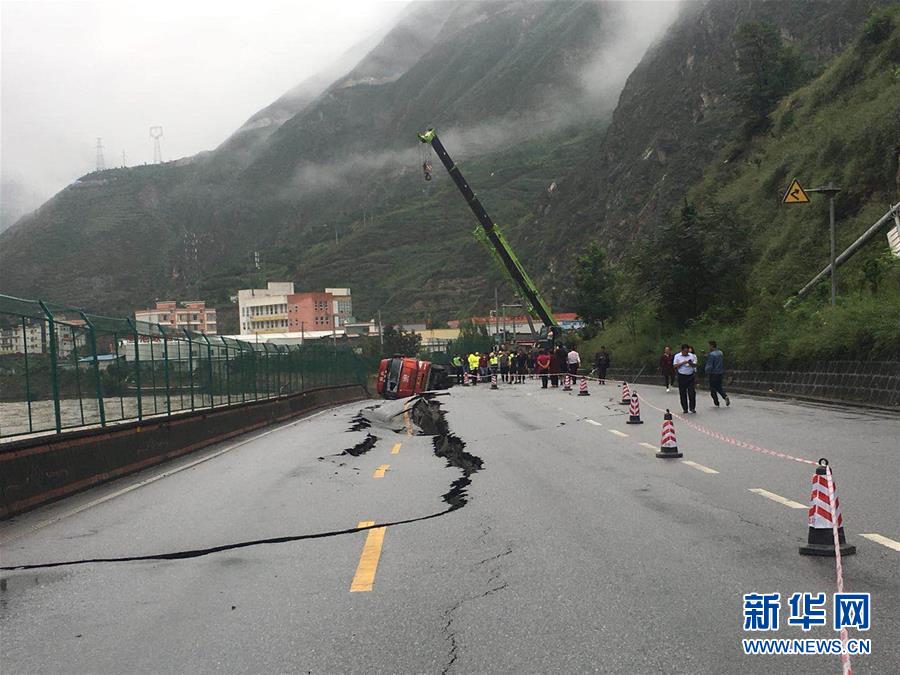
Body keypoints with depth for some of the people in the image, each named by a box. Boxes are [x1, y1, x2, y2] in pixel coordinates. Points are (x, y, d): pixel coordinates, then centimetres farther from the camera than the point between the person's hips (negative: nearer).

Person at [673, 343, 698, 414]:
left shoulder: (691, 355, 8)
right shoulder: (677, 356, 2)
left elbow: (695, 365, 8)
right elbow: (675, 366, -5)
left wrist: (691, 364, -14)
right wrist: (683, 362, -15)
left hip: (690, 376, 1)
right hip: (682, 376, -1)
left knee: (692, 392, -5)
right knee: (682, 393, 2)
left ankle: (692, 408, 5)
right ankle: (685, 408, 11)